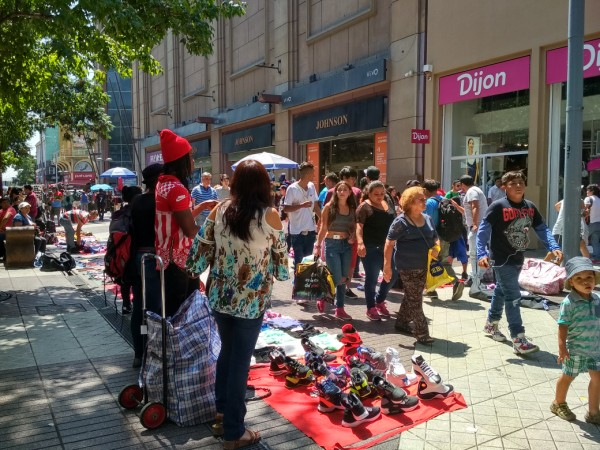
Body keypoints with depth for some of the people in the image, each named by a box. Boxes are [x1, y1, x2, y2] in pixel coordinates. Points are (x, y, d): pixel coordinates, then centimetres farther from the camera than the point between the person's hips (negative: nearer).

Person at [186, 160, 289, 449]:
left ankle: (221, 408, 43)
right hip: (251, 301, -3)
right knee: (240, 360, 8)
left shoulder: (219, 210, -3)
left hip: (219, 296, 4)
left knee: (227, 350, 24)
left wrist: (193, 273, 17)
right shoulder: (270, 216, -10)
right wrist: (282, 274, 20)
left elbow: (200, 252, 0)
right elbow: (280, 261, -1)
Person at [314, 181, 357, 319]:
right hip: (332, 244, -4)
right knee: (338, 279, -9)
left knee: (344, 279, 6)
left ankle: (340, 309, 17)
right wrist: (318, 246, -4)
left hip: (346, 245, 4)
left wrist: (353, 237, -6)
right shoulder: (329, 207, -2)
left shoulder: (352, 209, 8)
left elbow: (354, 228, 14)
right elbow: (323, 228, -2)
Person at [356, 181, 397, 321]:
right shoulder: (365, 207, -8)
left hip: (387, 247, 7)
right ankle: (371, 308, 15)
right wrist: (360, 242, -32)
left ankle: (380, 301, 30)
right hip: (371, 248, -7)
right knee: (372, 278, 1)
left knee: (392, 275, 11)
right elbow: (359, 226, -17)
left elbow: (393, 223, 23)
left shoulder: (387, 204, 13)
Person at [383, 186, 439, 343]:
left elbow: (435, 239, 19)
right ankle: (421, 333, 5)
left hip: (424, 266, 7)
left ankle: (402, 323, 34)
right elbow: (389, 244, -12)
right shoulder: (401, 221, -12)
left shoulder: (427, 219, 9)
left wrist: (436, 248, -5)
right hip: (407, 267, -7)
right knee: (415, 299, -2)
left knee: (411, 297, 17)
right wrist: (387, 266, -16)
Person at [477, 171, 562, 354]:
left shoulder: (530, 207, 3)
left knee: (501, 291, 20)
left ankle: (491, 324, 38)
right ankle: (519, 340, -4)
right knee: (513, 296, -9)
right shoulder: (498, 207, -16)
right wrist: (481, 254, -29)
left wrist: (554, 247, -10)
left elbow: (542, 229, 5)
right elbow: (483, 231, -18)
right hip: (502, 259, -7)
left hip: (518, 259, 7)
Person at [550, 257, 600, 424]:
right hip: (576, 349, -5)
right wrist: (562, 347, -21)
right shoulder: (569, 303, -19)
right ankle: (559, 404, 36)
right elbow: (563, 327, -18)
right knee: (568, 377, 13)